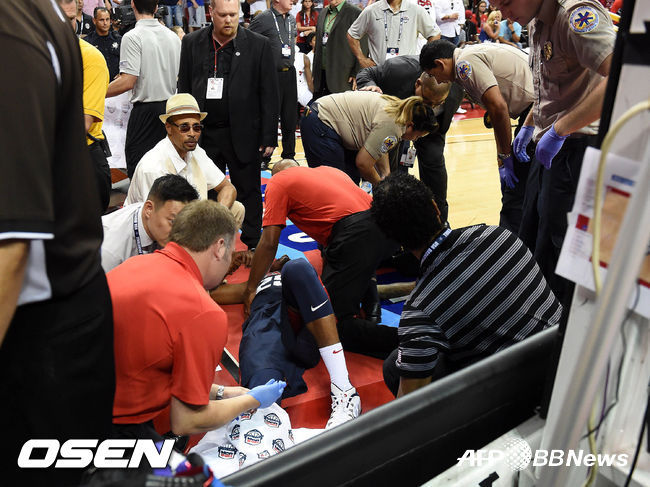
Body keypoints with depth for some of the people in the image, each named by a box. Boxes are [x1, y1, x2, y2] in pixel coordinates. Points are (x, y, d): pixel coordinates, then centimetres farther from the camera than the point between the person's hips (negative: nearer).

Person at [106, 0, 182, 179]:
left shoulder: (133, 37, -11)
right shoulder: (173, 36, 9)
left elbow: (127, 82, -19)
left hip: (146, 111, -7)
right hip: (172, 108, 7)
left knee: (137, 170, -2)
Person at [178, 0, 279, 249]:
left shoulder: (259, 44, -2)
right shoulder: (191, 43, 5)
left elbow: (269, 95, -3)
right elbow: (183, 89, 9)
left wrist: (269, 137, -7)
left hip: (243, 134, -2)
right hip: (203, 134, 2)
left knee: (248, 192, 9)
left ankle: (252, 245, 23)